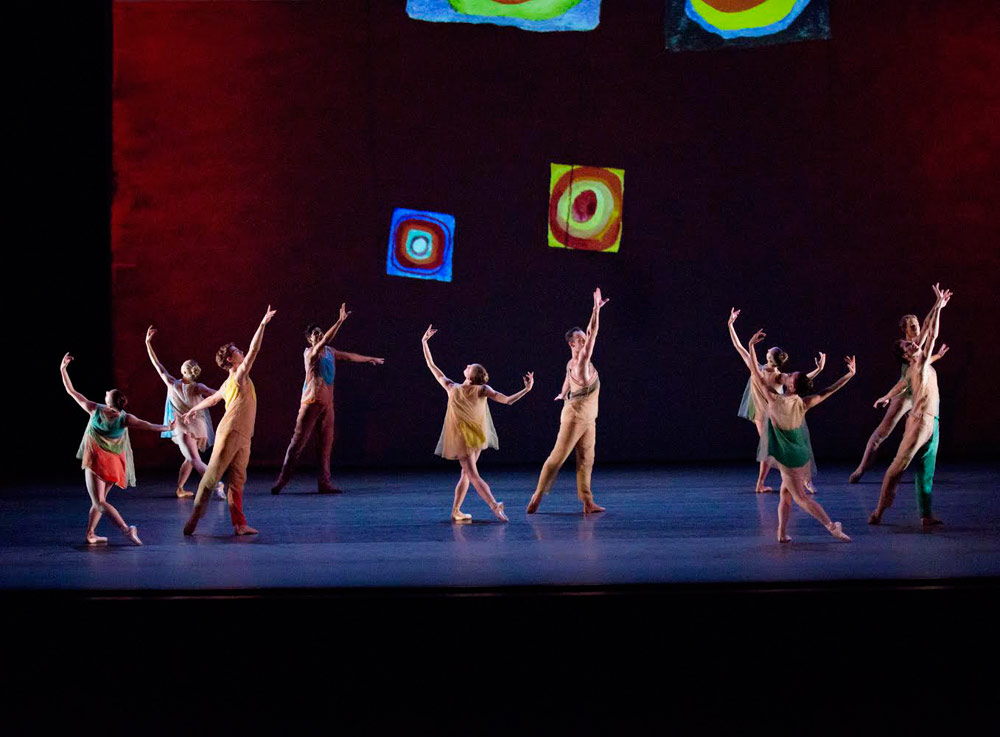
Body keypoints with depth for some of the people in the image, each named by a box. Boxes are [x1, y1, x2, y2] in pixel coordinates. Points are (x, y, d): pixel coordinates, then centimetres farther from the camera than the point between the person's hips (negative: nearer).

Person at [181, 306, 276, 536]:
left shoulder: (229, 385, 20)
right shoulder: (239, 376, -6)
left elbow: (211, 399, 36)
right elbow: (254, 350, -16)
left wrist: (193, 410, 52)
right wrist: (263, 324, -18)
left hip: (243, 438, 9)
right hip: (230, 433, -9)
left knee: (237, 481, 4)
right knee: (212, 476, -7)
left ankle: (239, 524, 2)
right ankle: (195, 516, -6)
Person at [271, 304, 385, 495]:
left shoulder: (329, 352, 13)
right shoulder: (310, 353, -8)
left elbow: (349, 356, 28)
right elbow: (325, 341, -25)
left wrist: (370, 359, 38)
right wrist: (340, 321, -32)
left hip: (327, 403, 7)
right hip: (311, 402, -7)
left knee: (326, 443, 4)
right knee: (299, 440, -8)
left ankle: (324, 482, 7)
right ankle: (283, 479, -5)